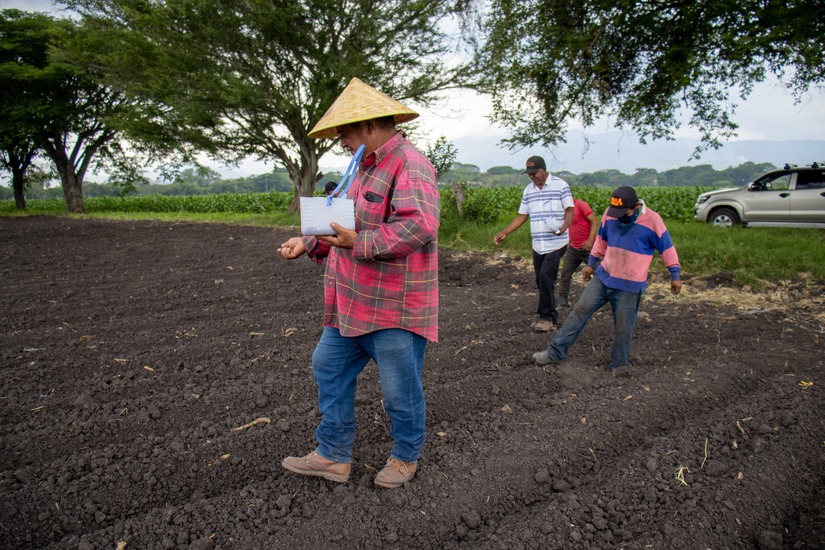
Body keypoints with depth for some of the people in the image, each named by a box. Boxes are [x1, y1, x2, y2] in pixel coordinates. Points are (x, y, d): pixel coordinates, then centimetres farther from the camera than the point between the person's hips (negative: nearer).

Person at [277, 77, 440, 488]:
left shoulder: (409, 166, -16)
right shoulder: (367, 167, 16)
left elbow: (420, 225, -31)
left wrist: (358, 243, -27)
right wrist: (308, 243, 10)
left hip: (395, 310, -10)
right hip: (352, 304, 10)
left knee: (400, 390, 7)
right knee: (329, 368, 15)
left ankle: (406, 457, 32)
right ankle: (333, 456, 29)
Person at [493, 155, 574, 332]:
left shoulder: (561, 185, -4)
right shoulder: (528, 190, 11)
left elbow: (570, 210, -5)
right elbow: (522, 216, 14)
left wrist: (564, 227, -25)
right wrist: (504, 232, 4)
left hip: (556, 243, -6)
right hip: (538, 244, 6)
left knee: (546, 276, -15)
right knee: (541, 280, 8)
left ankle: (546, 317, -2)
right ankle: (551, 318, 20)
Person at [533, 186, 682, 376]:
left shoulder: (652, 220, -13)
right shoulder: (609, 215, -2)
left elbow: (667, 248, -2)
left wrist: (675, 275, 0)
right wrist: (591, 263, 19)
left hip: (629, 287, -3)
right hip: (602, 277, 4)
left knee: (623, 328, 2)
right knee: (579, 311, -1)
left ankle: (618, 364, 24)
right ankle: (555, 353, 4)